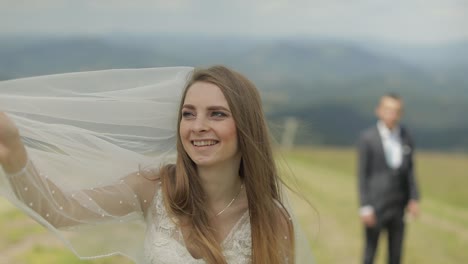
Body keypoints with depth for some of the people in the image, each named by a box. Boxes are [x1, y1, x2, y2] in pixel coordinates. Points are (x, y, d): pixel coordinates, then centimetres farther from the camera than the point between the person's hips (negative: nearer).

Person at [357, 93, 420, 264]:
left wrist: (414, 198, 4)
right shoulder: (367, 138, -8)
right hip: (376, 207, -4)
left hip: (399, 207, 4)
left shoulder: (406, 137, 5)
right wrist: (365, 207, -11)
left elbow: (410, 170, 12)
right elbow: (362, 175, -7)